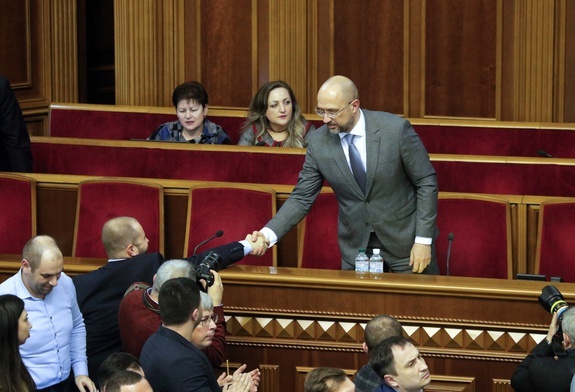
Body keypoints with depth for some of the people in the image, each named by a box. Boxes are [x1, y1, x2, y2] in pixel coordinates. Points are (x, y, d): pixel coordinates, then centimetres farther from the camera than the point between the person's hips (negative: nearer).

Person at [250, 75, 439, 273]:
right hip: (356, 247, 2)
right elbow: (301, 198, -3)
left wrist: (423, 240, -13)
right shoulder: (317, 141, -8)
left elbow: (426, 182, -9)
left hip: (405, 241, -2)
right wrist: (268, 234, -17)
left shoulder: (396, 129, -17)